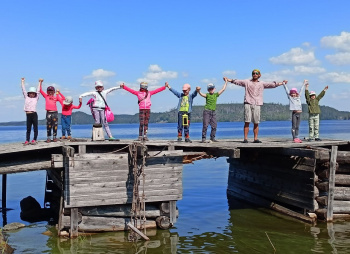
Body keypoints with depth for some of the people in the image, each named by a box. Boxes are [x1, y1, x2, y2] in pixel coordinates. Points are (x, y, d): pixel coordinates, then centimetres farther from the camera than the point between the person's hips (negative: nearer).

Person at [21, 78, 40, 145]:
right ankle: (27, 140, 6)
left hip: (34, 114, -1)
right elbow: (23, 90, 16)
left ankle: (34, 140, 5)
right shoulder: (26, 98, 13)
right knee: (28, 128, 5)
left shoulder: (36, 98, 9)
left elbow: (38, 91, 12)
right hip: (28, 115, 2)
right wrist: (22, 82, 19)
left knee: (35, 128, 0)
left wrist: (39, 82, 15)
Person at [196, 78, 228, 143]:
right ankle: (203, 138, -3)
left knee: (214, 125, 6)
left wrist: (226, 82, 14)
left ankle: (212, 138, 16)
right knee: (205, 125, -6)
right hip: (207, 111, -5)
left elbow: (223, 89, 13)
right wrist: (198, 91, -40)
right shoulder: (207, 95, -1)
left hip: (213, 112, 5)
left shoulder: (216, 94, 11)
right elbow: (202, 94, -21)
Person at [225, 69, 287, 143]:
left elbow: (272, 84, 15)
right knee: (247, 122, -7)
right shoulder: (247, 82, 15)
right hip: (248, 103, -1)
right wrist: (229, 80, 7)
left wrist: (281, 83, 9)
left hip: (257, 104, 1)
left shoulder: (262, 83, 17)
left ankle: (255, 138, 5)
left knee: (256, 123, 0)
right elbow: (237, 81, 13)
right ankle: (245, 138, -6)